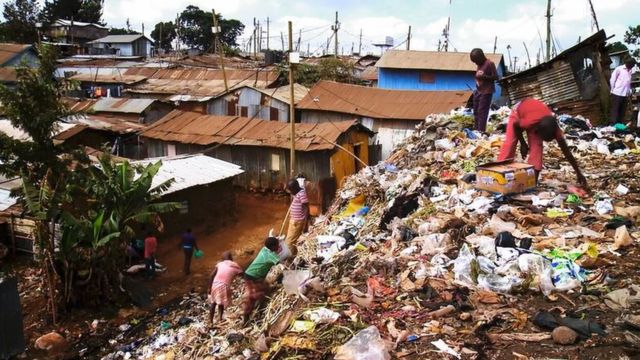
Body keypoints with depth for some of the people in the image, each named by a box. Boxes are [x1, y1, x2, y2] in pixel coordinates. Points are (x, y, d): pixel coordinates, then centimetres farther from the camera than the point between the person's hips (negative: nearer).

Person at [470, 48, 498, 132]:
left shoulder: (489, 64, -11)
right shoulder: (480, 64, 11)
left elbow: (495, 77, -13)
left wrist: (484, 76, -21)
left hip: (486, 92, -8)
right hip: (478, 91, 8)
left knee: (482, 112, -11)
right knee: (476, 112, 10)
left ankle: (481, 132, -10)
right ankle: (477, 131, 18)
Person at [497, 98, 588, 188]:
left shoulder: (554, 129, -32)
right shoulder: (529, 122, -44)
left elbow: (567, 152, -23)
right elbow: (515, 126, -19)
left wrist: (579, 173, -19)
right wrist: (523, 144, -11)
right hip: (518, 111, -2)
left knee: (537, 147, -12)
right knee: (510, 143, -7)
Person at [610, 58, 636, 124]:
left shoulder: (630, 71, 14)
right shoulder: (619, 69, -4)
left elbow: (629, 82, 22)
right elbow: (612, 79, -2)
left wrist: (629, 91, 13)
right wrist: (613, 89, -2)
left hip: (625, 94, 6)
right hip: (617, 93, -6)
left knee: (622, 111, 8)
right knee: (615, 110, -5)